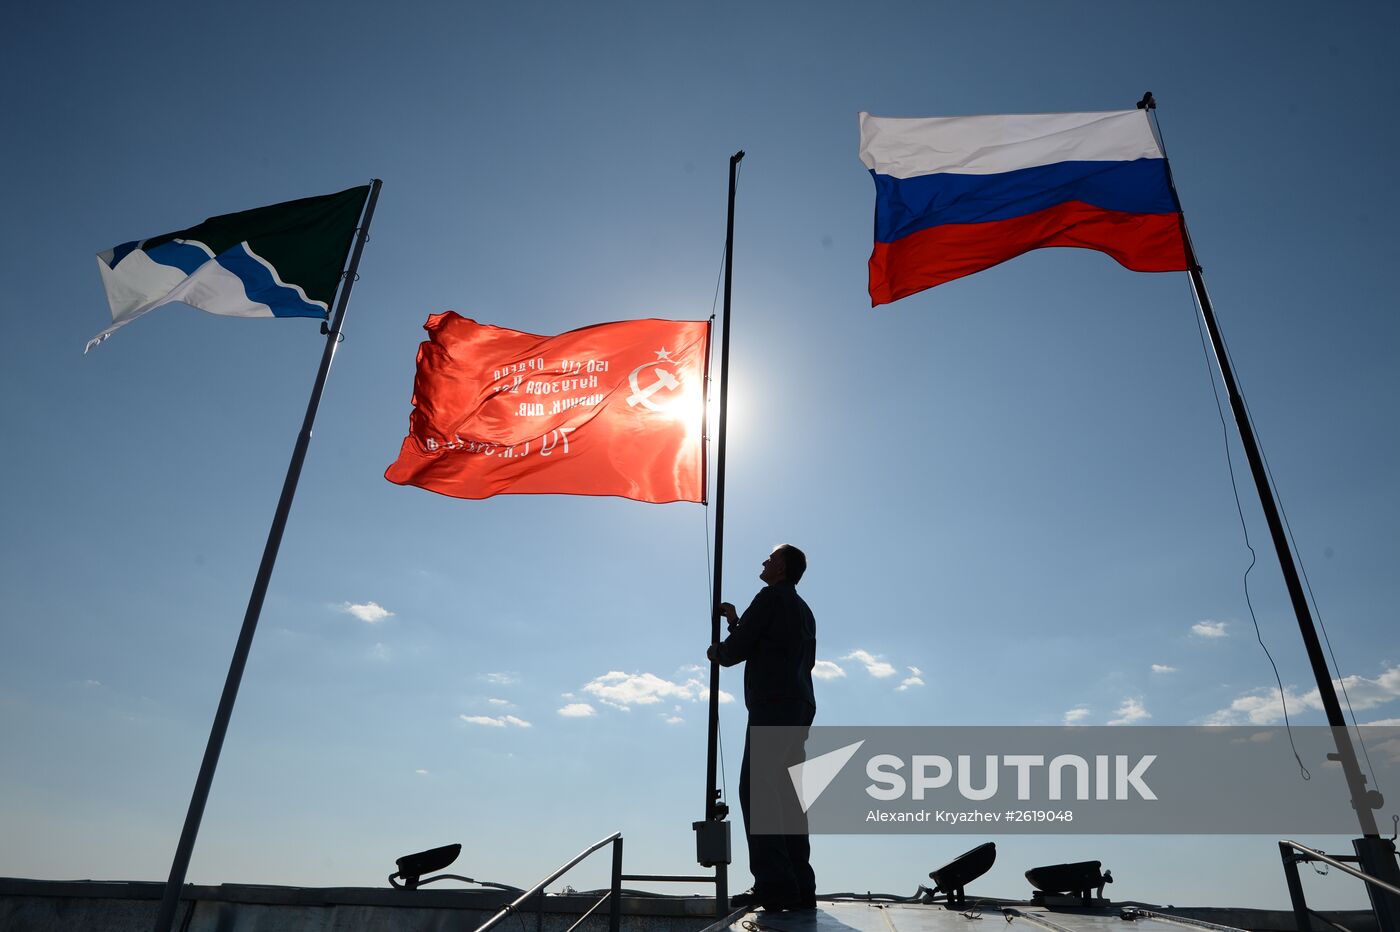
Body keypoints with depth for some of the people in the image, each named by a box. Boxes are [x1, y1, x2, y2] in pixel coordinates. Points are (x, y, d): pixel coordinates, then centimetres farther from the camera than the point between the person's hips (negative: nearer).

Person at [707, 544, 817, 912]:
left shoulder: (770, 598, -4)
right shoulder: (803, 610, 25)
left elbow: (736, 650, -7)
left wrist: (718, 652, 15)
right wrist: (736, 621, 27)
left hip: (772, 705, -9)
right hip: (800, 706, 10)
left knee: (755, 790, -11)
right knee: (787, 795, 9)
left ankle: (773, 885, -16)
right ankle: (800, 887, 8)